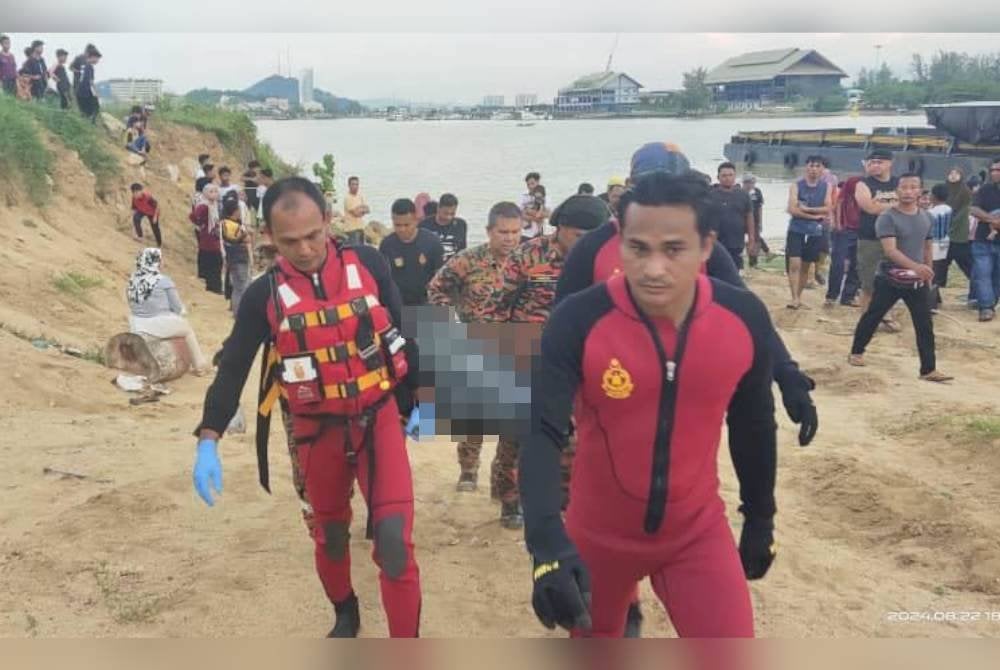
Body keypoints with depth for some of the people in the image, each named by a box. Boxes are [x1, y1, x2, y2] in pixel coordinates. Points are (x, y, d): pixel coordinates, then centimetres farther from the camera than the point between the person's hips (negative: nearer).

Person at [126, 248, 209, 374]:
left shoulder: (133, 280, 1)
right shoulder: (164, 281, -14)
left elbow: (132, 303, 10)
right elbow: (177, 307, -6)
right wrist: (181, 312, 15)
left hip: (136, 326, 6)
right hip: (161, 325, -6)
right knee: (188, 330, 21)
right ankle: (200, 366, 24)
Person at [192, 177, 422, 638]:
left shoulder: (367, 264, -8)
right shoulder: (264, 294, -7)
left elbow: (401, 333, 3)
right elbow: (232, 368, -5)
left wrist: (410, 401, 10)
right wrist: (208, 442, -16)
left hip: (378, 419, -1)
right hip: (317, 431, 2)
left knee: (394, 539, -12)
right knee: (330, 535, 18)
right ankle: (345, 616, 44)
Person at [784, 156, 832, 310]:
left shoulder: (826, 187, 3)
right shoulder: (796, 186, -3)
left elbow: (828, 208, -8)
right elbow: (792, 210, -14)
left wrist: (807, 209, -16)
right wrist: (816, 215, -14)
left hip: (815, 232, 2)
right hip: (796, 230, -2)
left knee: (805, 266, 11)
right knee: (794, 264, -13)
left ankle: (798, 297, 23)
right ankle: (795, 298, -13)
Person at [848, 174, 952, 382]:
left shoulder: (926, 218, 5)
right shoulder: (887, 218, -15)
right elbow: (890, 250, -26)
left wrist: (928, 271, 15)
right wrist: (915, 266, -37)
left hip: (917, 281, 4)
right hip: (889, 279, -4)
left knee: (925, 325, 0)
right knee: (872, 317, 9)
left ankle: (929, 369, 5)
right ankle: (856, 352, 29)